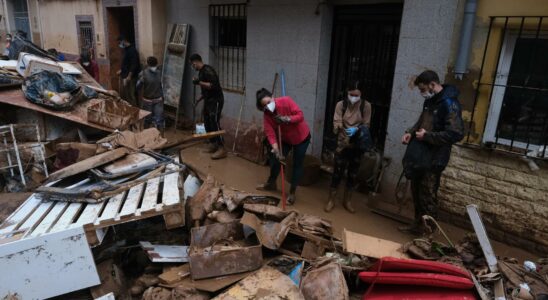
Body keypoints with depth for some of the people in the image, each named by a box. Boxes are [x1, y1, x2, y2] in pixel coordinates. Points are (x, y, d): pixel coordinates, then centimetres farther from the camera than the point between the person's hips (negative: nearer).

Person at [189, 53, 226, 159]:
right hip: (208, 101, 10)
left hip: (216, 101, -10)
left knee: (215, 124, -11)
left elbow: (214, 85, -28)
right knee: (207, 123, 12)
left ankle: (222, 149, -8)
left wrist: (199, 82, -25)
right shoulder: (201, 71, 14)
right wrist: (200, 98, 23)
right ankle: (213, 144, 23)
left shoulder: (208, 70, -17)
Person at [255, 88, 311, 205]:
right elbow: (270, 134, -23)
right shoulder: (266, 115, -16)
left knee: (297, 164, 2)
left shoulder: (286, 101, -26)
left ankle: (292, 192, 13)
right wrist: (276, 151, -34)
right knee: (275, 159, 9)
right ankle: (271, 183, 35)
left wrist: (286, 119, -40)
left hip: (301, 137, -4)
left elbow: (300, 115, -26)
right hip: (285, 139, 4)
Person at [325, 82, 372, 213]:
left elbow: (366, 125, -4)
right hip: (342, 144, -1)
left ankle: (347, 200, 28)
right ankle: (331, 200, 16)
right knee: (337, 172, 1)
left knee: (353, 174, 12)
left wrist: (356, 129, -24)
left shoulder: (366, 106, -5)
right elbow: (336, 123, -10)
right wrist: (339, 127, -33)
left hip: (357, 145, 2)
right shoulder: (340, 105, -6)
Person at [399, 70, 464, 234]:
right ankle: (418, 224, 32)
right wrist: (410, 132, 6)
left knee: (428, 196, -2)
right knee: (416, 192, 17)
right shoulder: (430, 101, 11)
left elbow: (457, 133, -25)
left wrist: (427, 136, -21)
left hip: (434, 159, -9)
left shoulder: (449, 103, -18)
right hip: (420, 156, 9)